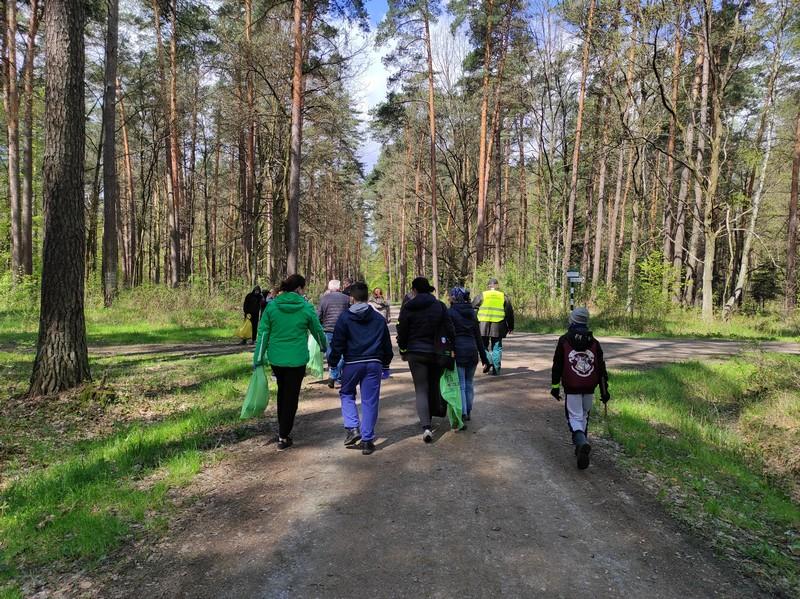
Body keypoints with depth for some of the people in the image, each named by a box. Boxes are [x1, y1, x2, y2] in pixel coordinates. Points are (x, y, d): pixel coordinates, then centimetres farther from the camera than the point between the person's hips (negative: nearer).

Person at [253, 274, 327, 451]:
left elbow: (263, 333, -2)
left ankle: (282, 428, 33)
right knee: (291, 396, 6)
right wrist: (324, 347, 25)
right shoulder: (306, 307, -7)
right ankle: (283, 437, 9)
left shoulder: (272, 305, -3)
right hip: (297, 359, -3)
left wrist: (258, 358, 5)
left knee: (282, 391, 24)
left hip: (276, 358, 3)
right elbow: (317, 330, 5)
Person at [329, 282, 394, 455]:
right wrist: (386, 364, 23)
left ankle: (352, 428, 4)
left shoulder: (345, 318, -3)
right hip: (374, 364, 2)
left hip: (352, 363, -2)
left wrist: (333, 363, 6)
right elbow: (387, 345, 13)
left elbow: (337, 344, -5)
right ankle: (367, 440, 8)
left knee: (346, 394, 20)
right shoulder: (379, 318, 8)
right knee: (370, 401, 6)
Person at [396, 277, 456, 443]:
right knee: (434, 386, 19)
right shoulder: (439, 306, -1)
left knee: (421, 390, 0)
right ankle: (433, 416, 32)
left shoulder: (408, 307, -5)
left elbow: (402, 331, -1)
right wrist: (451, 347, 7)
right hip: (436, 353, 2)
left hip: (415, 353, -2)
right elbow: (449, 328, -3)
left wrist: (403, 350, 13)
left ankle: (426, 427, -15)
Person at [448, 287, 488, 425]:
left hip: (458, 351, -6)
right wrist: (484, 357, 16)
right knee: (469, 383, 14)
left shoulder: (450, 312, -7)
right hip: (472, 351, 6)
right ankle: (467, 412, 22)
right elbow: (478, 337, 12)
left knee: (459, 384, -2)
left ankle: (462, 413, -6)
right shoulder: (472, 313, 11)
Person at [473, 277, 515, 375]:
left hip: (483, 324, -1)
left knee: (484, 345, 13)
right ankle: (496, 369, 9)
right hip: (498, 326, 1)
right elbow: (509, 313, 13)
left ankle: (487, 362, -9)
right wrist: (511, 327, 22)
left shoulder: (482, 295, 5)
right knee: (497, 347, 9)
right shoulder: (503, 297, 9)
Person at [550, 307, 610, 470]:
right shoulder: (594, 342, 7)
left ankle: (582, 443, -27)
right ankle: (581, 446, 26)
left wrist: (555, 386, 6)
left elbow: (557, 366, -1)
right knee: (584, 416, 19)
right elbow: (601, 368, 7)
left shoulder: (564, 340, -2)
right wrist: (604, 390, 11)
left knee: (575, 417, -2)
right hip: (589, 388, 3)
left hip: (571, 389, -3)